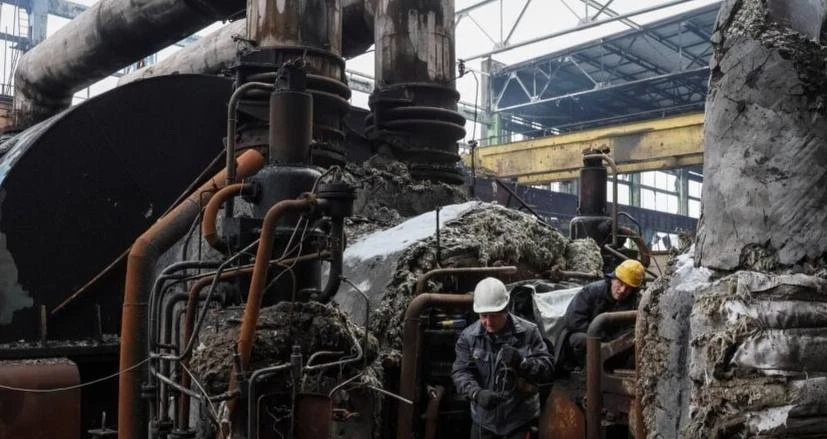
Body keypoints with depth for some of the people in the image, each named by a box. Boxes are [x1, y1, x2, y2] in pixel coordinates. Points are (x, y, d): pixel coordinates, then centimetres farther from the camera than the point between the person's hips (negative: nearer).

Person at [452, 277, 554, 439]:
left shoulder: (529, 332, -9)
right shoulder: (468, 336, -7)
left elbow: (547, 368, -10)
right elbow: (460, 372, -11)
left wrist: (521, 362, -29)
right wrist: (477, 393, -30)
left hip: (521, 416, -1)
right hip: (484, 417, 2)